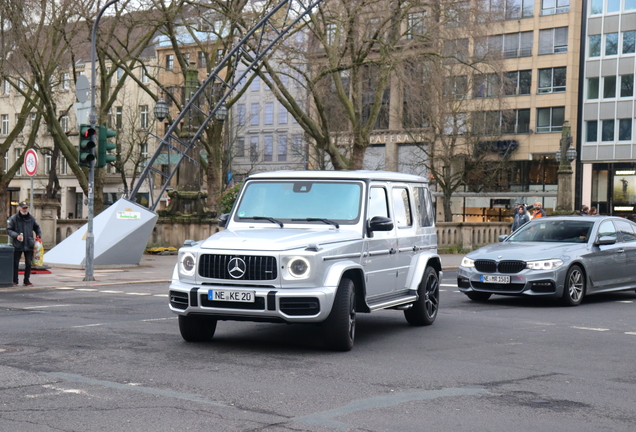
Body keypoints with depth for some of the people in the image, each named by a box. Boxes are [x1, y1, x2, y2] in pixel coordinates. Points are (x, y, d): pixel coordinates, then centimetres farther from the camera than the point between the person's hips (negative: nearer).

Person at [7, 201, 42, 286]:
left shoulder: (31, 218, 7)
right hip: (17, 245, -2)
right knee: (15, 263, 3)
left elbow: (37, 228, 21)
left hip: (29, 245, 2)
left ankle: (27, 280, 14)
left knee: (28, 263, 4)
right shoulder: (14, 218, -3)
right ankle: (14, 281, 13)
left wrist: (39, 235, 6)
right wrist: (16, 235, -18)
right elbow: (9, 230, -3)